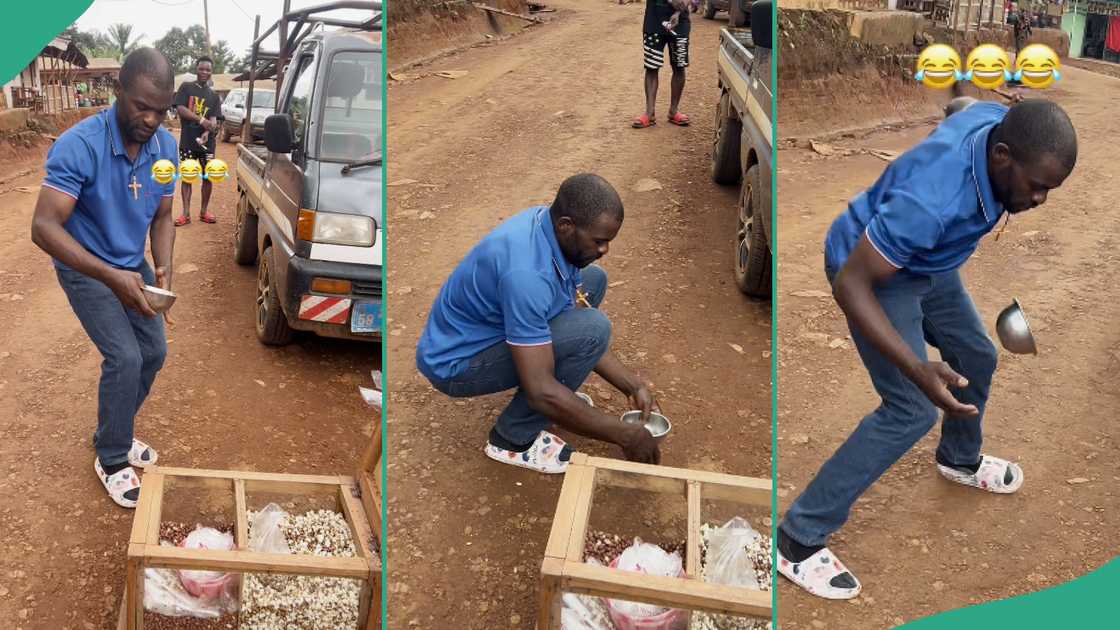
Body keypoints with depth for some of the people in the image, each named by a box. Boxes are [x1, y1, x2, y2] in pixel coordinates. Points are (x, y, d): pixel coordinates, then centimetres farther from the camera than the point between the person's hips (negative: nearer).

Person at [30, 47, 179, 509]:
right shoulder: (78, 146, -31)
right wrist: (110, 277, -45)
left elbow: (162, 217, -2)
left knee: (155, 351, 9)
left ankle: (114, 432, 32)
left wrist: (163, 266, -21)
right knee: (125, 357, -14)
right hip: (84, 268, -6)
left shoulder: (165, 146, -13)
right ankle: (111, 459, 6)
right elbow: (44, 227, -35)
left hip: (132, 266, 6)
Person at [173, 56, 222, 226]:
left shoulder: (214, 96, 10)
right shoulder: (186, 87, 3)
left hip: (207, 142, 2)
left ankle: (204, 211, 17)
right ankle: (186, 213, 5)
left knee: (208, 177, 5)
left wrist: (207, 133, -21)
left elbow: (214, 119, -1)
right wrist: (201, 120, -19)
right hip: (187, 141, -2)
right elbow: (180, 109, -9)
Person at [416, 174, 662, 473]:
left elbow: (578, 328, 3)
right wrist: (624, 435, -26)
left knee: (593, 279, 10)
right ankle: (513, 438, -8)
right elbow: (540, 392, -34)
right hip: (455, 363, -9)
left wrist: (634, 386, -2)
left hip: (487, 327, 9)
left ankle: (556, 391, 16)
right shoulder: (526, 272, -36)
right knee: (592, 329, -24)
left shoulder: (552, 228, -8)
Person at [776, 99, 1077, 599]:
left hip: (925, 264, 9)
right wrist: (919, 370, -44)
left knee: (976, 356, 21)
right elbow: (850, 285, -36)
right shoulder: (931, 200, -43)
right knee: (913, 410, -11)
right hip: (873, 275, -9)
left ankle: (961, 460, 53)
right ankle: (798, 539, -3)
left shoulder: (997, 121, -19)